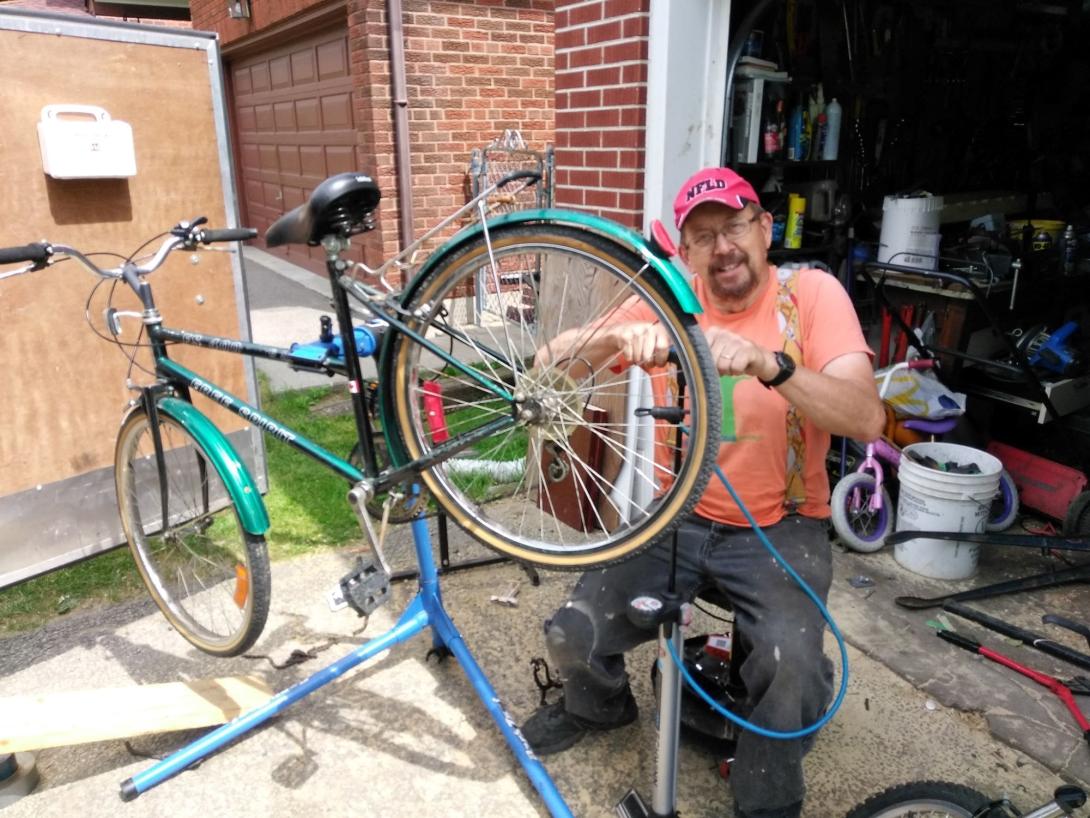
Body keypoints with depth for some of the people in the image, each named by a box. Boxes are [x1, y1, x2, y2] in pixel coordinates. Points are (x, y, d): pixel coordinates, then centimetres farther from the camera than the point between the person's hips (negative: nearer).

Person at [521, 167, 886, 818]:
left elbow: (866, 418, -22)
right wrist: (620, 336, -32)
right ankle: (601, 706, 30)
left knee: (793, 667, -28)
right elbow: (553, 361, -11)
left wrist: (768, 364, -38)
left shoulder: (812, 293, -9)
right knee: (572, 638, -9)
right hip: (679, 519, 3)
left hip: (780, 529, -2)